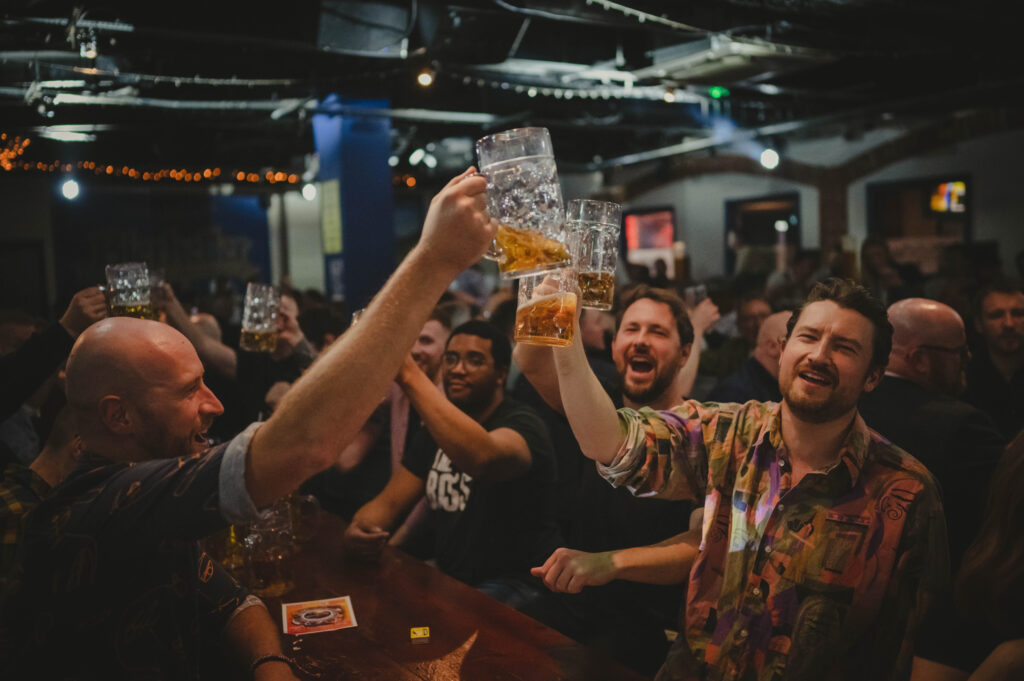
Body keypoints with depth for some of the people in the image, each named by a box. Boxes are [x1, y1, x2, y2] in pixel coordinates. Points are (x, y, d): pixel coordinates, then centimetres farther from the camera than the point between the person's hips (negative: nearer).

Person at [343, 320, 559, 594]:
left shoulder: (523, 424, -13)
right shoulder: (438, 427, 12)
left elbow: (483, 458, -38)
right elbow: (389, 501, 10)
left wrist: (409, 374, -38)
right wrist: (358, 529, -15)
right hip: (447, 578, 8)